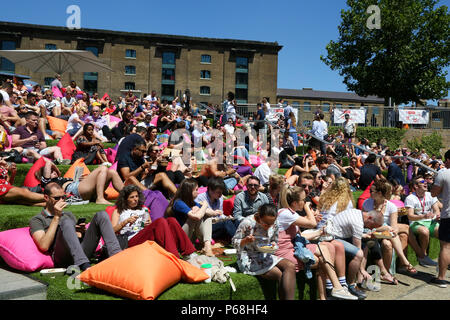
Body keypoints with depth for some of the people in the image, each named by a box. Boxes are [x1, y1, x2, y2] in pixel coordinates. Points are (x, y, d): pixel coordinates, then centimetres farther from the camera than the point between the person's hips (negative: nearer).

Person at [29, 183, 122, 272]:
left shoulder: (68, 214, 32)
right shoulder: (36, 220, 14)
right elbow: (44, 246, -6)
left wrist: (83, 232, 2)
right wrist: (56, 217, -5)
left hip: (83, 251, 5)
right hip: (62, 259, -5)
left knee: (101, 215, -13)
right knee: (66, 222, -33)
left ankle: (116, 255, -31)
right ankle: (84, 266, -49)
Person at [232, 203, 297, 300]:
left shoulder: (274, 224, -3)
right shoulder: (248, 223, -20)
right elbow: (235, 243, -11)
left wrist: (273, 245, -11)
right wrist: (245, 241, -32)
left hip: (265, 256, 6)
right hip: (248, 259, -6)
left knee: (290, 266, -18)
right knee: (280, 275, -23)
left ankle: (289, 298, -15)